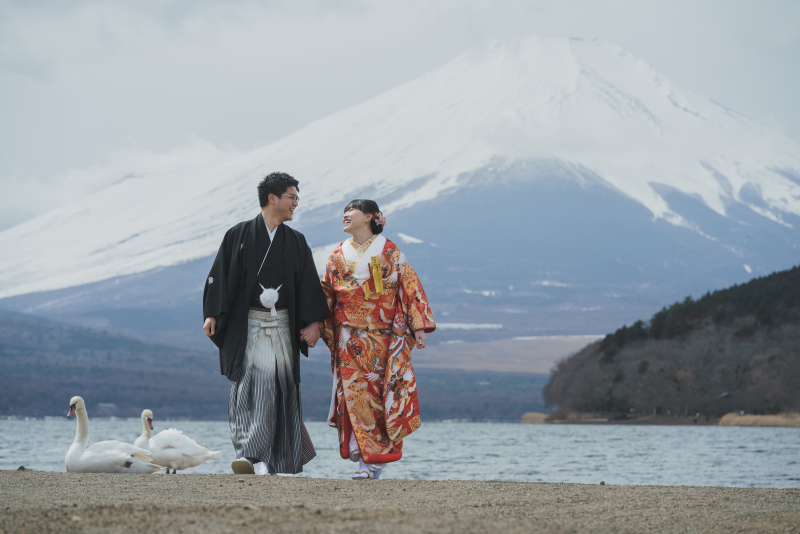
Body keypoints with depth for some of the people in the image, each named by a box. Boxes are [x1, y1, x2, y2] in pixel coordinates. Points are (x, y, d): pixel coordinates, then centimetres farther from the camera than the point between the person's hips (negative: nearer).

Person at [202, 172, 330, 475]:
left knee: (279, 387, -2)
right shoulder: (239, 235, 4)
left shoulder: (296, 242, 12)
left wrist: (313, 322, -3)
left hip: (282, 325, 3)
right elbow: (220, 275, 1)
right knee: (248, 385, -13)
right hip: (246, 324, -3)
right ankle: (254, 457, -20)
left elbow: (309, 284, 8)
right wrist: (212, 314, -9)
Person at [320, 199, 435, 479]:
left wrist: (419, 326, -7)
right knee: (356, 396, -5)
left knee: (384, 397, -5)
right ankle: (369, 459, -2)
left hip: (385, 338, -3)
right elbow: (326, 296, 14)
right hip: (350, 339, 3)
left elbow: (410, 286, -1)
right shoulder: (338, 256, 12)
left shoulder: (389, 252, 2)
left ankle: (373, 461, 3)